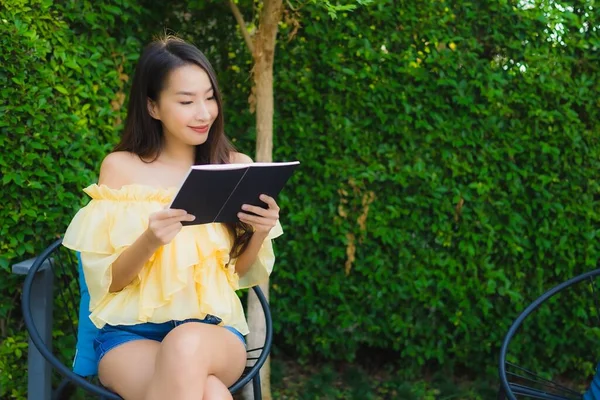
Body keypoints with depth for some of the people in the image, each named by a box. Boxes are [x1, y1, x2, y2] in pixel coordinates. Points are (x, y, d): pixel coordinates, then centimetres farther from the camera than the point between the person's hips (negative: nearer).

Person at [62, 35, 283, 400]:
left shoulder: (237, 166, 5)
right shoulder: (120, 167, 0)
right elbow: (106, 281, 0)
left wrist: (260, 234, -8)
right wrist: (149, 242, -20)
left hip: (214, 328, 2)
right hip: (131, 332, -2)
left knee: (187, 345, -36)